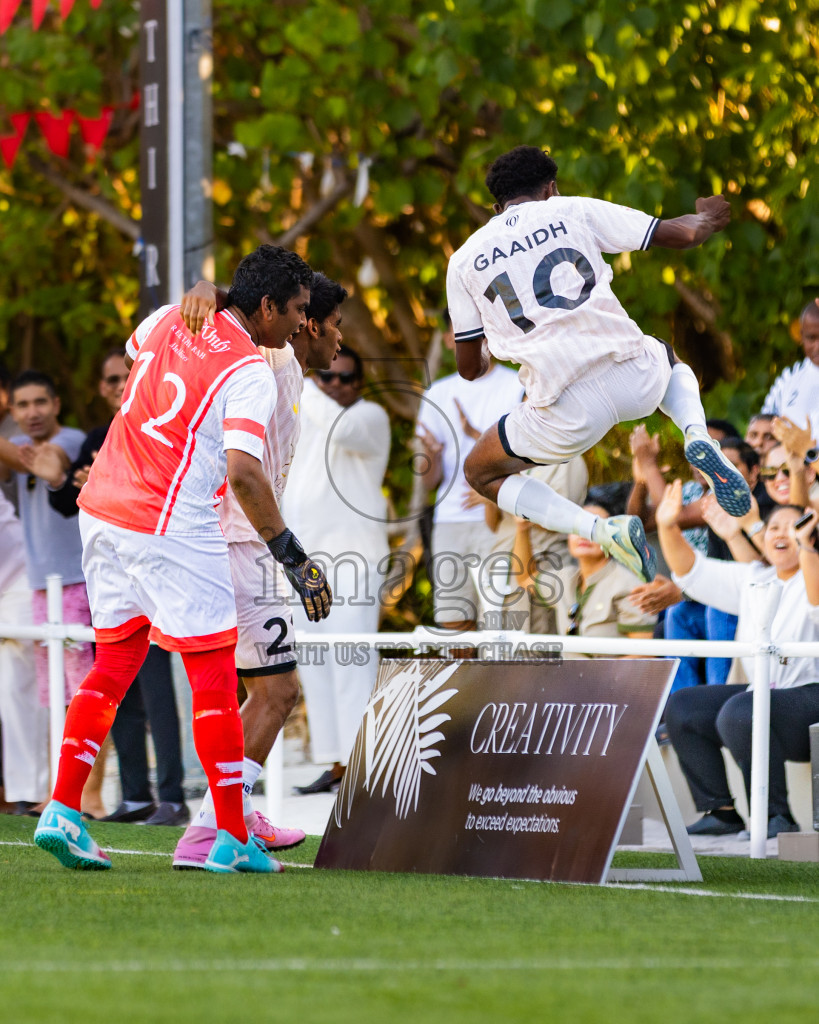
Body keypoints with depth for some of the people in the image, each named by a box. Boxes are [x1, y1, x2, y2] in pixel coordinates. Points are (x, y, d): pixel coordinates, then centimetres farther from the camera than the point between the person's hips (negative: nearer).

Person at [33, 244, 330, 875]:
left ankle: (62, 811, 9)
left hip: (102, 509, 7)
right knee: (214, 674, 1)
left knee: (115, 663, 16)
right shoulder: (250, 373, -12)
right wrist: (292, 556, -18)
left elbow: (134, 351, 33)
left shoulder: (168, 321, 9)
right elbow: (243, 473, -22)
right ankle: (232, 839, 1)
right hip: (171, 529, -7)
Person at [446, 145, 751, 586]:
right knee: (671, 361, 40)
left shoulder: (465, 260, 11)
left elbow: (470, 368, 16)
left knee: (480, 473, 23)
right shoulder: (573, 211, 9)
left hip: (567, 410, -2)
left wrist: (490, 349, 41)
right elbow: (681, 235, 10)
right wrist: (705, 218, 35)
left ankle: (600, 530, 0)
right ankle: (698, 436, 6)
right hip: (635, 377, 2)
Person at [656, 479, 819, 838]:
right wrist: (668, 529, 1)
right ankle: (720, 811, -3)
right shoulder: (753, 579, 16)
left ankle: (777, 817, -23)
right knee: (681, 707, 0)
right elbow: (694, 572, 16)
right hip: (763, 692, 9)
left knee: (740, 712, -33)